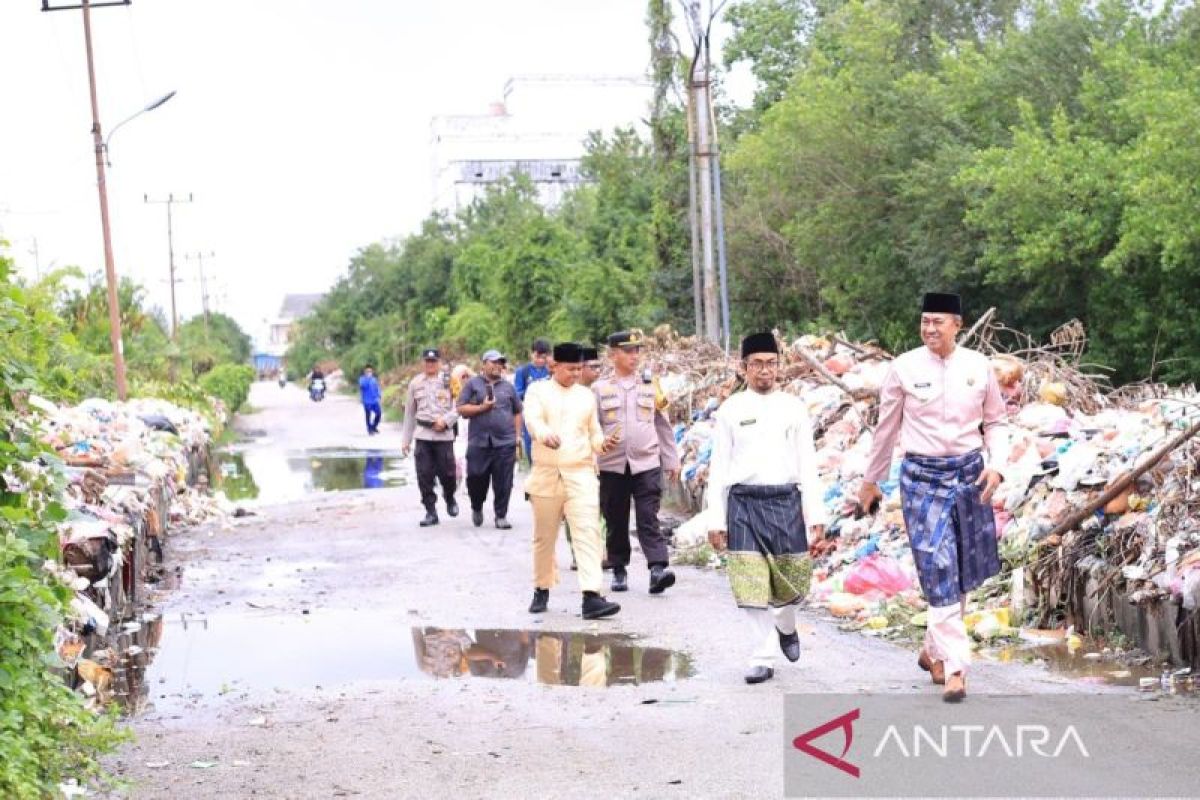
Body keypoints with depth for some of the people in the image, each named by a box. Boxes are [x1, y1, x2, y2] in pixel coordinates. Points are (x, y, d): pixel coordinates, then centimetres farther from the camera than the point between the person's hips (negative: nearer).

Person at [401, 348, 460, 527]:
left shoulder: (449, 381, 3)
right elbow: (409, 413, 16)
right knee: (424, 475, -2)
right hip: (422, 435, 2)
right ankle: (431, 512, 6)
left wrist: (446, 420, -18)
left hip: (444, 435, -2)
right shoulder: (415, 383, 12)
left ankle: (450, 498, 28)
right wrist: (406, 440, 14)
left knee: (447, 472, -3)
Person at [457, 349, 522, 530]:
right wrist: (482, 407, -9)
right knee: (476, 479, 0)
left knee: (503, 482, -2)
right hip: (479, 441, -2)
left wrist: (517, 435, 10)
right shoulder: (472, 384, 8)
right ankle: (477, 508, 27)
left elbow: (518, 412, 19)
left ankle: (501, 515, 8)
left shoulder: (508, 387, 15)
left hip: (505, 442, 2)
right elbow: (461, 409, 2)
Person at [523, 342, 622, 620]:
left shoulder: (586, 396, 14)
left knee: (587, 532, -13)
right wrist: (546, 435, -38)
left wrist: (602, 443, -4)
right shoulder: (538, 391, 3)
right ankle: (542, 590, 28)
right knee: (544, 537, 9)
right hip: (546, 474, -1)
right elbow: (533, 419, -16)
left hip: (581, 474, 1)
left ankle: (591, 597, -21)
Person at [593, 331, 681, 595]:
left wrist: (672, 460, 13)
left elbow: (663, 425, 13)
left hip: (647, 463, 0)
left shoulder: (651, 386, 8)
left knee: (648, 519, -10)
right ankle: (619, 570, 19)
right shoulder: (600, 388, 3)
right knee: (616, 522, 8)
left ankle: (658, 568, -18)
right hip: (612, 465, 0)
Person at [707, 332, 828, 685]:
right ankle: (763, 659, 6)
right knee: (751, 585, -3)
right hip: (744, 502, -1)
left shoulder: (793, 407, 7)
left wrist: (816, 514, 2)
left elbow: (808, 464, 7)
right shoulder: (731, 410, 5)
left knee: (793, 578, 7)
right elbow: (719, 468, 6)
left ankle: (785, 626, 39)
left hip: (786, 500, 1)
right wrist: (716, 520, 1)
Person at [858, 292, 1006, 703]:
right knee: (939, 572, -9)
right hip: (923, 476, -3)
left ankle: (933, 650, 29)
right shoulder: (904, 368, -4)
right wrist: (870, 481, 14)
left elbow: (995, 422, 12)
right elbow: (886, 428, 7)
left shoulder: (978, 366, 1)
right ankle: (954, 669, -8)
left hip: (969, 472, 3)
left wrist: (996, 465, -5)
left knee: (963, 570, 10)